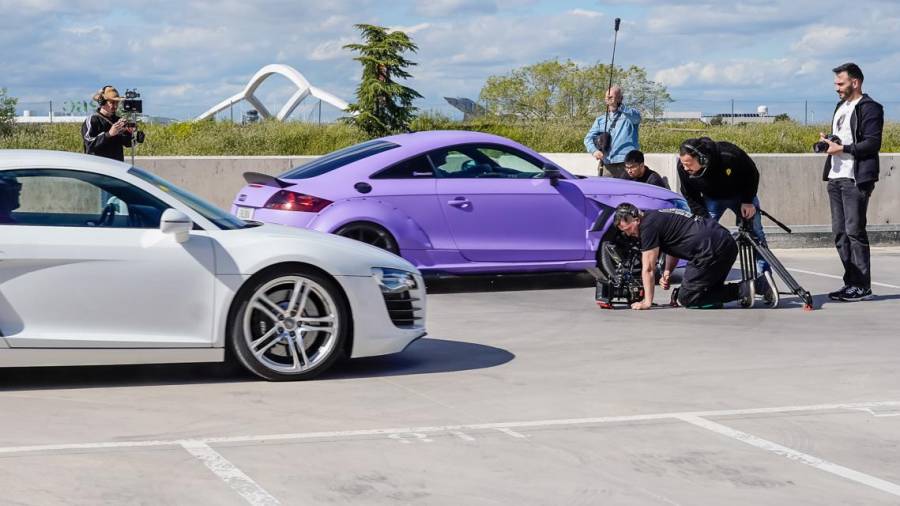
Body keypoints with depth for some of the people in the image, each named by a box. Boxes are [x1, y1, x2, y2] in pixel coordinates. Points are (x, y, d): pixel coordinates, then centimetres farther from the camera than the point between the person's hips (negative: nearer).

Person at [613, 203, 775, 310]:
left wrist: (647, 302, 4)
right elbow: (673, 246, 34)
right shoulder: (656, 217, 24)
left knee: (686, 299, -2)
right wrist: (667, 272, 17)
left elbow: (648, 268, -3)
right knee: (709, 289, 22)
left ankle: (743, 290, -11)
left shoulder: (648, 226, -6)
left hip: (712, 250, -10)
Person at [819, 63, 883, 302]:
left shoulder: (869, 108, -7)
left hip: (856, 180, -9)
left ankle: (862, 286, -5)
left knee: (854, 231, -9)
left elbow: (873, 143, -15)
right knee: (840, 233, 7)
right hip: (836, 177, 9)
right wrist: (828, 141, 7)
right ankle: (851, 282, 13)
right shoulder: (841, 107, 21)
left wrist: (842, 148, -19)